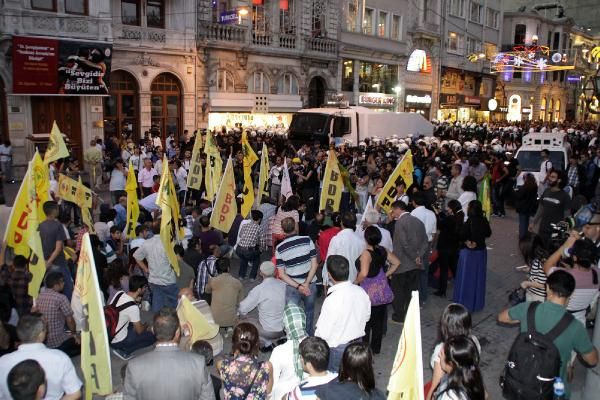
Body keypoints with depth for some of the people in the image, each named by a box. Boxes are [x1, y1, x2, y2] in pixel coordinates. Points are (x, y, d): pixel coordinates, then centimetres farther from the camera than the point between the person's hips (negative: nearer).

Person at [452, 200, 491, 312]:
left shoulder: (469, 222, -22)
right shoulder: (484, 221, -4)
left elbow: (461, 236, -24)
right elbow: (488, 234, 10)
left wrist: (467, 241, -7)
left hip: (468, 252, -6)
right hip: (481, 251, 6)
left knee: (467, 278, 6)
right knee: (478, 277, 17)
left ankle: (465, 303, 13)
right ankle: (477, 302, 28)